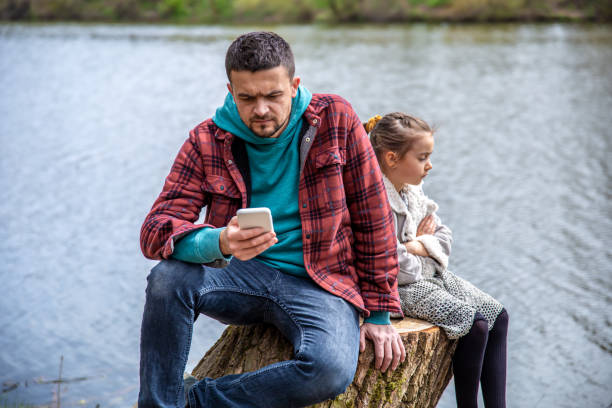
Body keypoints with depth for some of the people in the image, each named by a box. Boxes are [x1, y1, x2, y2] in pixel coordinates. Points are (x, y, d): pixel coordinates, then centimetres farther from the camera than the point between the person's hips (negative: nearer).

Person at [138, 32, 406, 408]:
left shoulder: (335, 120, -5)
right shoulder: (208, 141, -3)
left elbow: (373, 218, 0)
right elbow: (156, 230, -12)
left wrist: (379, 312, -1)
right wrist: (219, 243, -34)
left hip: (318, 284, -1)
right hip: (242, 277, 1)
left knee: (332, 370, -32)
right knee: (168, 278, -30)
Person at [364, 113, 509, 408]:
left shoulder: (413, 193, 10)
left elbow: (444, 237, 12)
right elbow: (395, 265, -26)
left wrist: (416, 245, -9)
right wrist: (422, 242, -7)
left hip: (431, 274, 10)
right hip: (402, 287, -9)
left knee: (497, 315, 0)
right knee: (475, 323, -21)